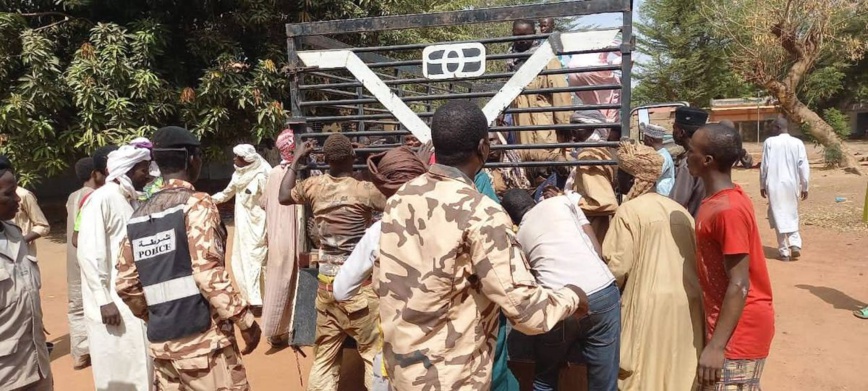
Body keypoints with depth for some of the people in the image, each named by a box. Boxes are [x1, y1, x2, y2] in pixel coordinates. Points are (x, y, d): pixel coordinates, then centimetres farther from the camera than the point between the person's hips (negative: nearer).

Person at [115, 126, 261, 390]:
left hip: (161, 341, 7)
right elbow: (208, 273, -17)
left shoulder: (139, 216, 11)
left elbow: (126, 284, 11)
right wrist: (245, 319, -11)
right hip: (201, 337, -7)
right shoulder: (196, 204, -9)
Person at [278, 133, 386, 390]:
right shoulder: (364, 190, -13)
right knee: (374, 352, 4)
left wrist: (296, 161, 25)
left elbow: (283, 196, 19)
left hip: (326, 283, 5)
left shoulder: (314, 186, 1)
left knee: (324, 355, 15)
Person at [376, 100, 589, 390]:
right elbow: (525, 309, -22)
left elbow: (382, 280, 7)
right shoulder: (481, 214, -23)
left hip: (400, 364, 7)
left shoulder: (399, 200, -2)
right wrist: (571, 297, -3)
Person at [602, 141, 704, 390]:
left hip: (652, 302, -6)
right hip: (688, 301, 7)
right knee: (680, 368, 15)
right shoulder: (679, 210, 14)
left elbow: (617, 266, -10)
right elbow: (698, 255, 14)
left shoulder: (629, 210, -6)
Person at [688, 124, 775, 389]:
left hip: (739, 329, -9)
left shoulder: (727, 210, -23)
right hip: (732, 322, 9)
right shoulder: (726, 199, 6)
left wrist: (715, 346, -22)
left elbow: (739, 285, -23)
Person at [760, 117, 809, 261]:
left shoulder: (769, 142, -7)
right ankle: (795, 245, 4)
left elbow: (764, 165, -5)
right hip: (792, 184, 3)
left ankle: (784, 251, 6)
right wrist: (804, 187, 9)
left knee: (779, 216, 4)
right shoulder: (798, 143, -1)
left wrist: (762, 185, 5)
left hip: (775, 185, -3)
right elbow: (803, 167, 0)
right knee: (792, 214, 19)